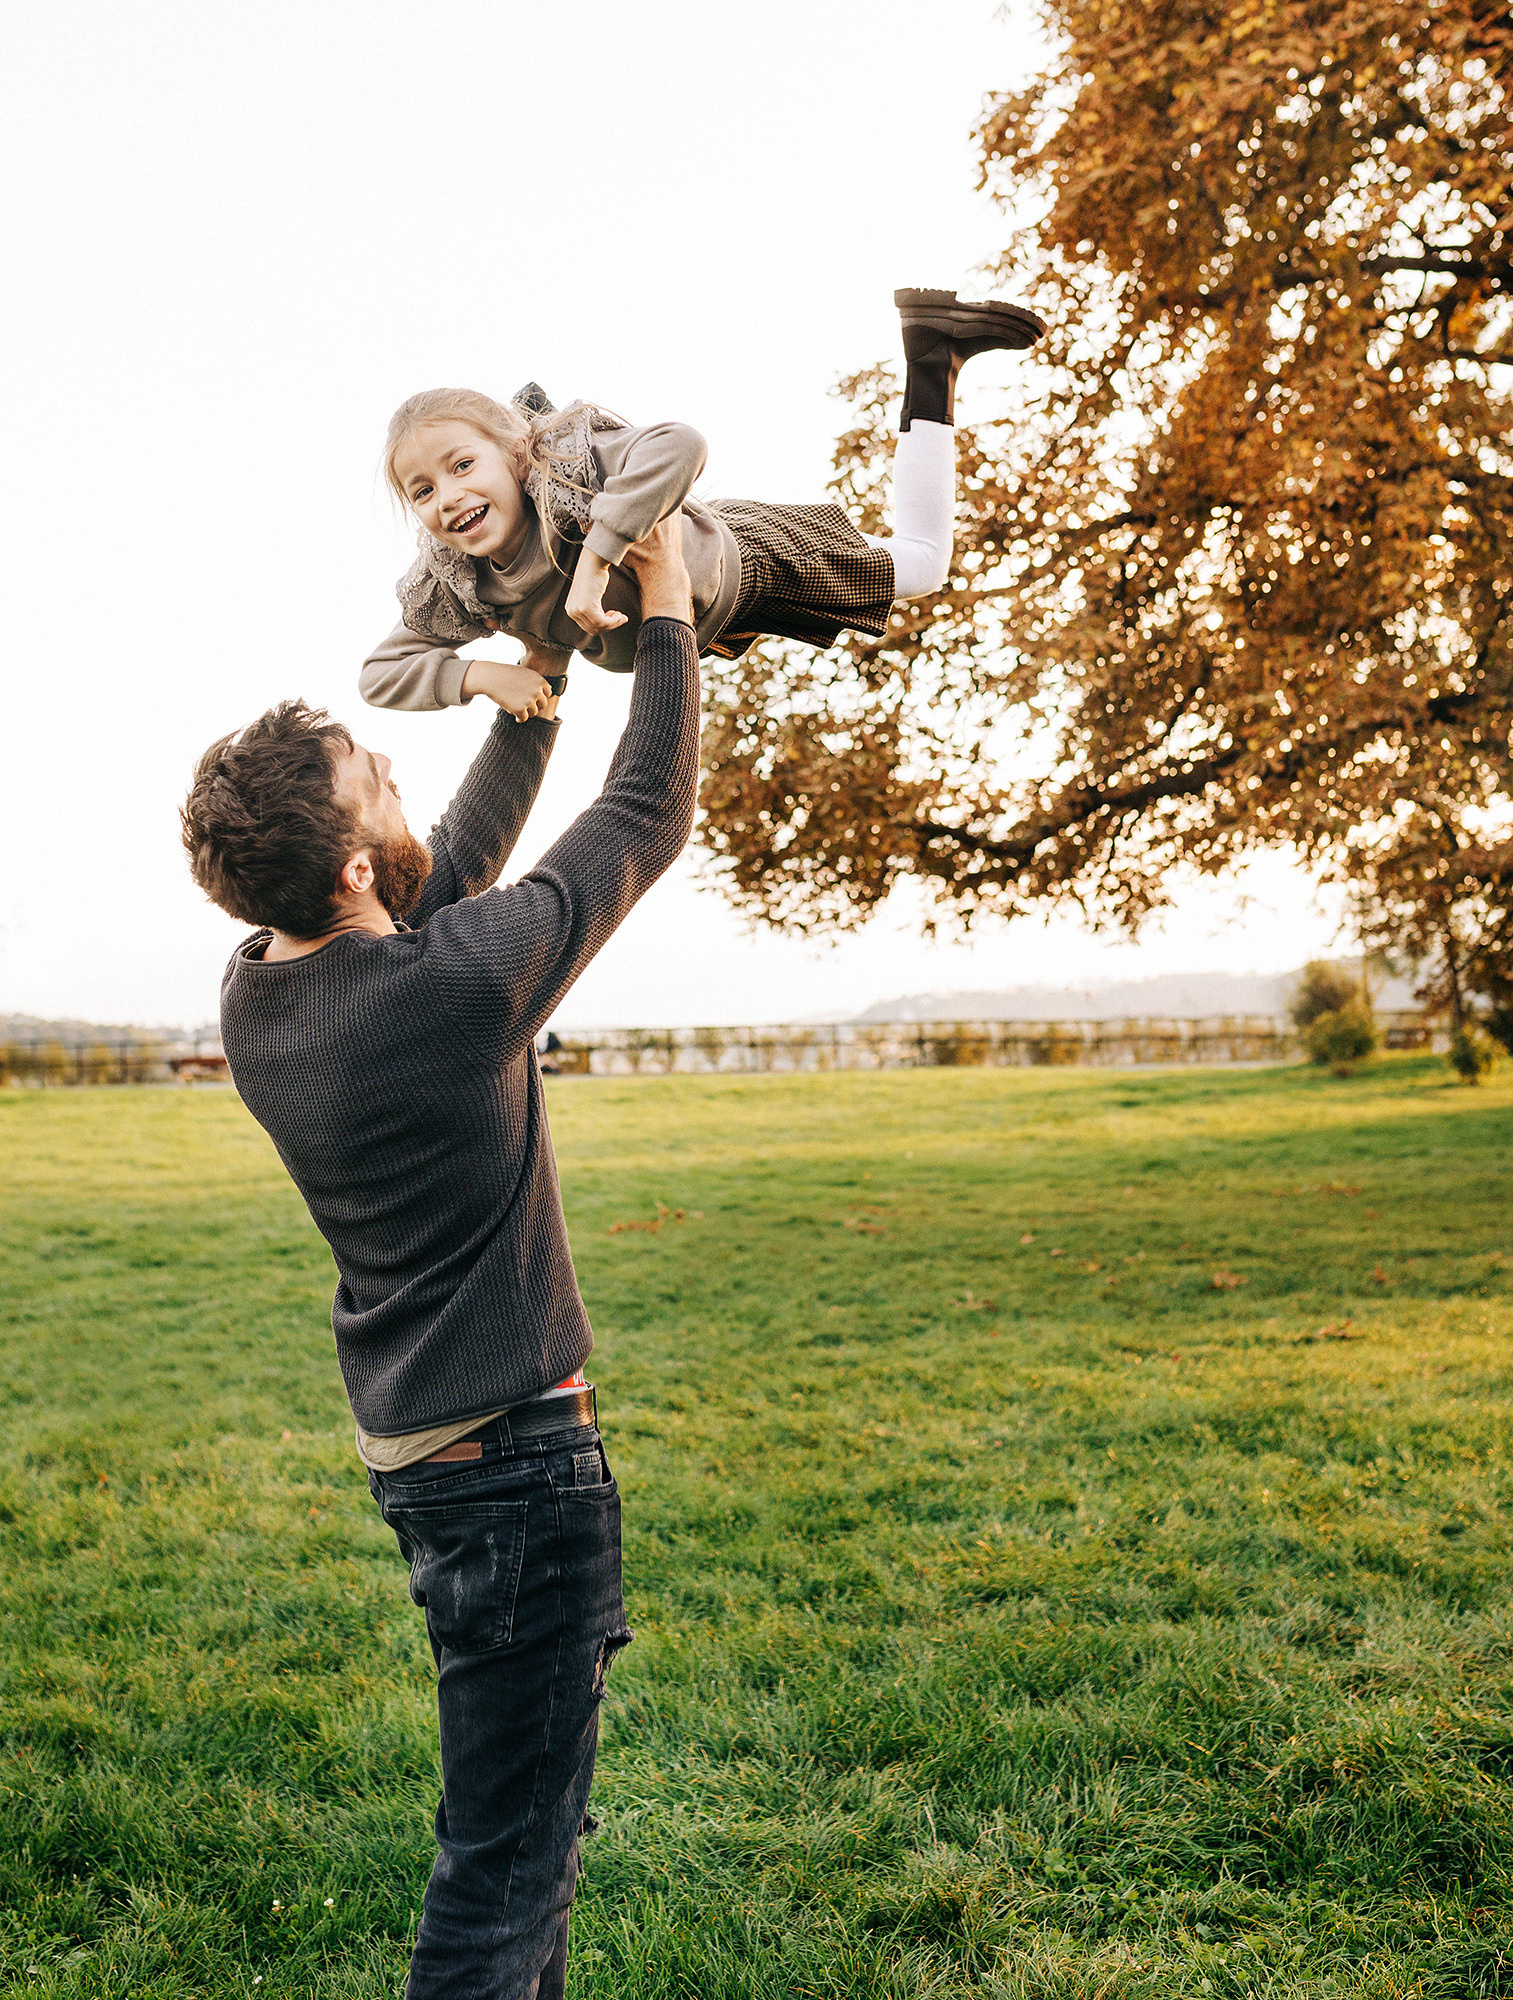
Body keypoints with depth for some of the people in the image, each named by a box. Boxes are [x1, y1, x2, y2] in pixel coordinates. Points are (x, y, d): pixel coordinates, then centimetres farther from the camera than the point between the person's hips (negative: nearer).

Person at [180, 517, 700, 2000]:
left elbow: (451, 873, 14)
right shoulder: (454, 989, -25)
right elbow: (647, 820, -11)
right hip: (511, 1448, -9)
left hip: (412, 1444, 9)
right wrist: (666, 618, 1)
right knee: (506, 1850, 3)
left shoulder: (255, 1002, -2)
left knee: (522, 1809, 24)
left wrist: (535, 706, 21)